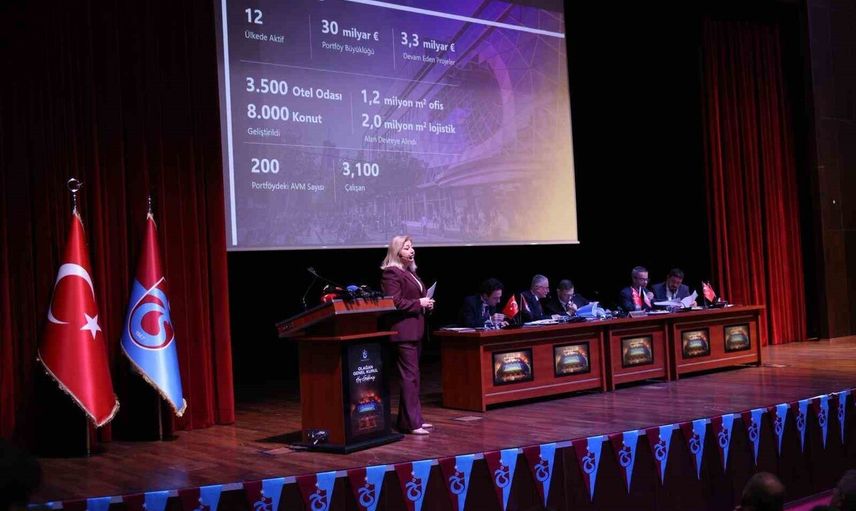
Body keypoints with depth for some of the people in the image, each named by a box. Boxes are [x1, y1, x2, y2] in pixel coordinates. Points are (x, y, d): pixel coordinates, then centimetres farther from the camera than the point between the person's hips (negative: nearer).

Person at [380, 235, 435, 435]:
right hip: (403, 330, -10)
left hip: (415, 330, 10)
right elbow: (394, 302, -19)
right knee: (410, 376, -9)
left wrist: (427, 304, 8)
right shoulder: (391, 273, -11)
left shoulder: (410, 272, 19)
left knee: (412, 376, 14)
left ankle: (411, 418, 21)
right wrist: (419, 303, -15)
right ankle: (411, 423, -6)